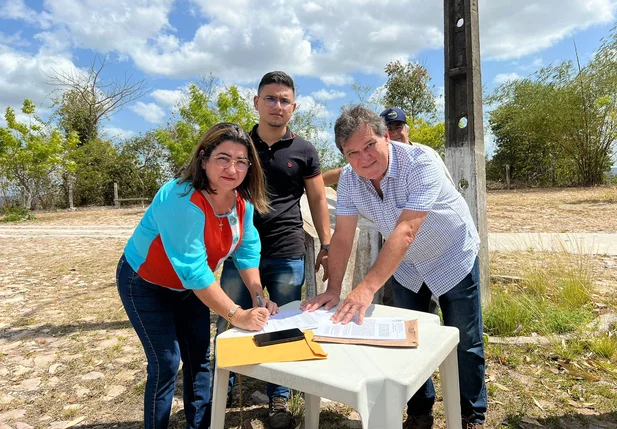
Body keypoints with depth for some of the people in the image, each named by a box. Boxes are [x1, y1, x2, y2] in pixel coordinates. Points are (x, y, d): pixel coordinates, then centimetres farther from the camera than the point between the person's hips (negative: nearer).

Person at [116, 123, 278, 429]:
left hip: (189, 287, 7)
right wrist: (236, 315, -35)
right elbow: (192, 269, -38)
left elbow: (247, 248, -6)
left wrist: (259, 296, -14)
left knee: (200, 358, 11)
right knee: (166, 364, -5)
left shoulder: (243, 200, -14)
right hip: (145, 285, -6)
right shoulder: (181, 201, -37)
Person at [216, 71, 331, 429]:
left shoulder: (304, 151, 3)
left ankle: (279, 399, 29)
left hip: (288, 256, -1)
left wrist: (327, 245, 1)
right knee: (229, 327, 8)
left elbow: (318, 200, 8)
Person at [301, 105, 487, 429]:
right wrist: (333, 289, -24)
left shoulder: (420, 163, -31)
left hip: (453, 259, -4)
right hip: (405, 266, 4)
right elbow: (342, 236, -15)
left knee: (465, 343, 7)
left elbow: (405, 230, -40)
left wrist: (367, 288, -46)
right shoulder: (349, 179, -15)